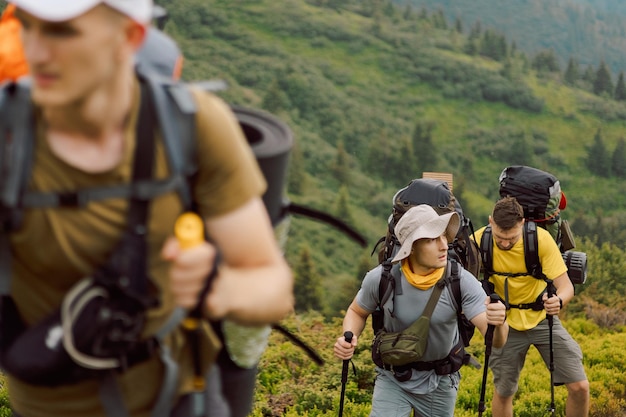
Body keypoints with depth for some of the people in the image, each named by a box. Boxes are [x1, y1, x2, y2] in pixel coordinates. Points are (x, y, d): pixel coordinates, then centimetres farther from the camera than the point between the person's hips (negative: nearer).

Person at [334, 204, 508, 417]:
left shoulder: (462, 281, -24)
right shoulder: (381, 278, -22)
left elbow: (496, 340, -29)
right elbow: (357, 312, 0)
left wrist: (498, 323, -53)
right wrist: (348, 338, -22)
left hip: (440, 382, 1)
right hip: (393, 379, -1)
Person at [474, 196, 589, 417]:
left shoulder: (541, 238, -22)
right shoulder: (479, 241, -20)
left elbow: (566, 285, -22)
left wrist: (558, 301, -46)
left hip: (542, 318, 0)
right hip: (506, 323, 0)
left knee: (580, 387, -6)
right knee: (503, 392, 11)